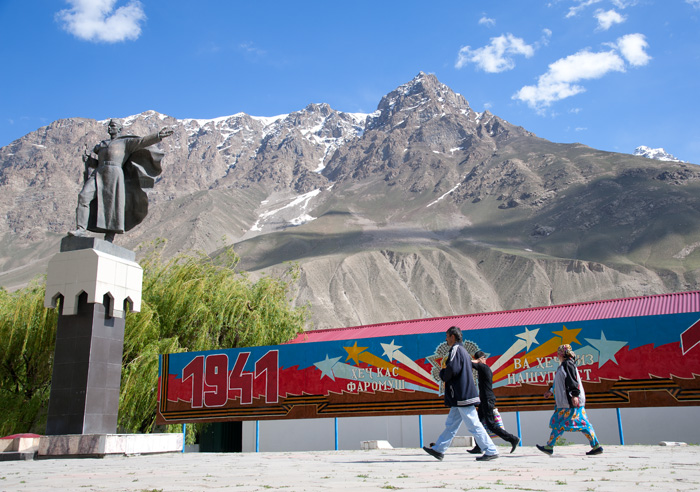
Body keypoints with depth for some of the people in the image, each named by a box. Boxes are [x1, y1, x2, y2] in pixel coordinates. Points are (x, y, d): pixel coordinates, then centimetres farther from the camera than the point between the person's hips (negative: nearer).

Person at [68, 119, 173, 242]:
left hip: (115, 174, -4)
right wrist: (88, 159, 12)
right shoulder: (102, 145, 31)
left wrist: (159, 136, -10)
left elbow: (143, 141, 3)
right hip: (99, 174, 5)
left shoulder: (126, 142, 16)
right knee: (84, 196, -18)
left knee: (113, 207, -11)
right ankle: (81, 229, -21)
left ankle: (109, 238, -9)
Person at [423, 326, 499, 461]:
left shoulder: (455, 349, -12)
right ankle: (438, 449, 18)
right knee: (451, 424, 12)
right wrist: (445, 373, 14)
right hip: (460, 396, 10)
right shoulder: (463, 350, 19)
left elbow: (452, 370, -24)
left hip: (462, 395, -10)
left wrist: (442, 373, -4)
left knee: (473, 425, -6)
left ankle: (491, 451, -2)